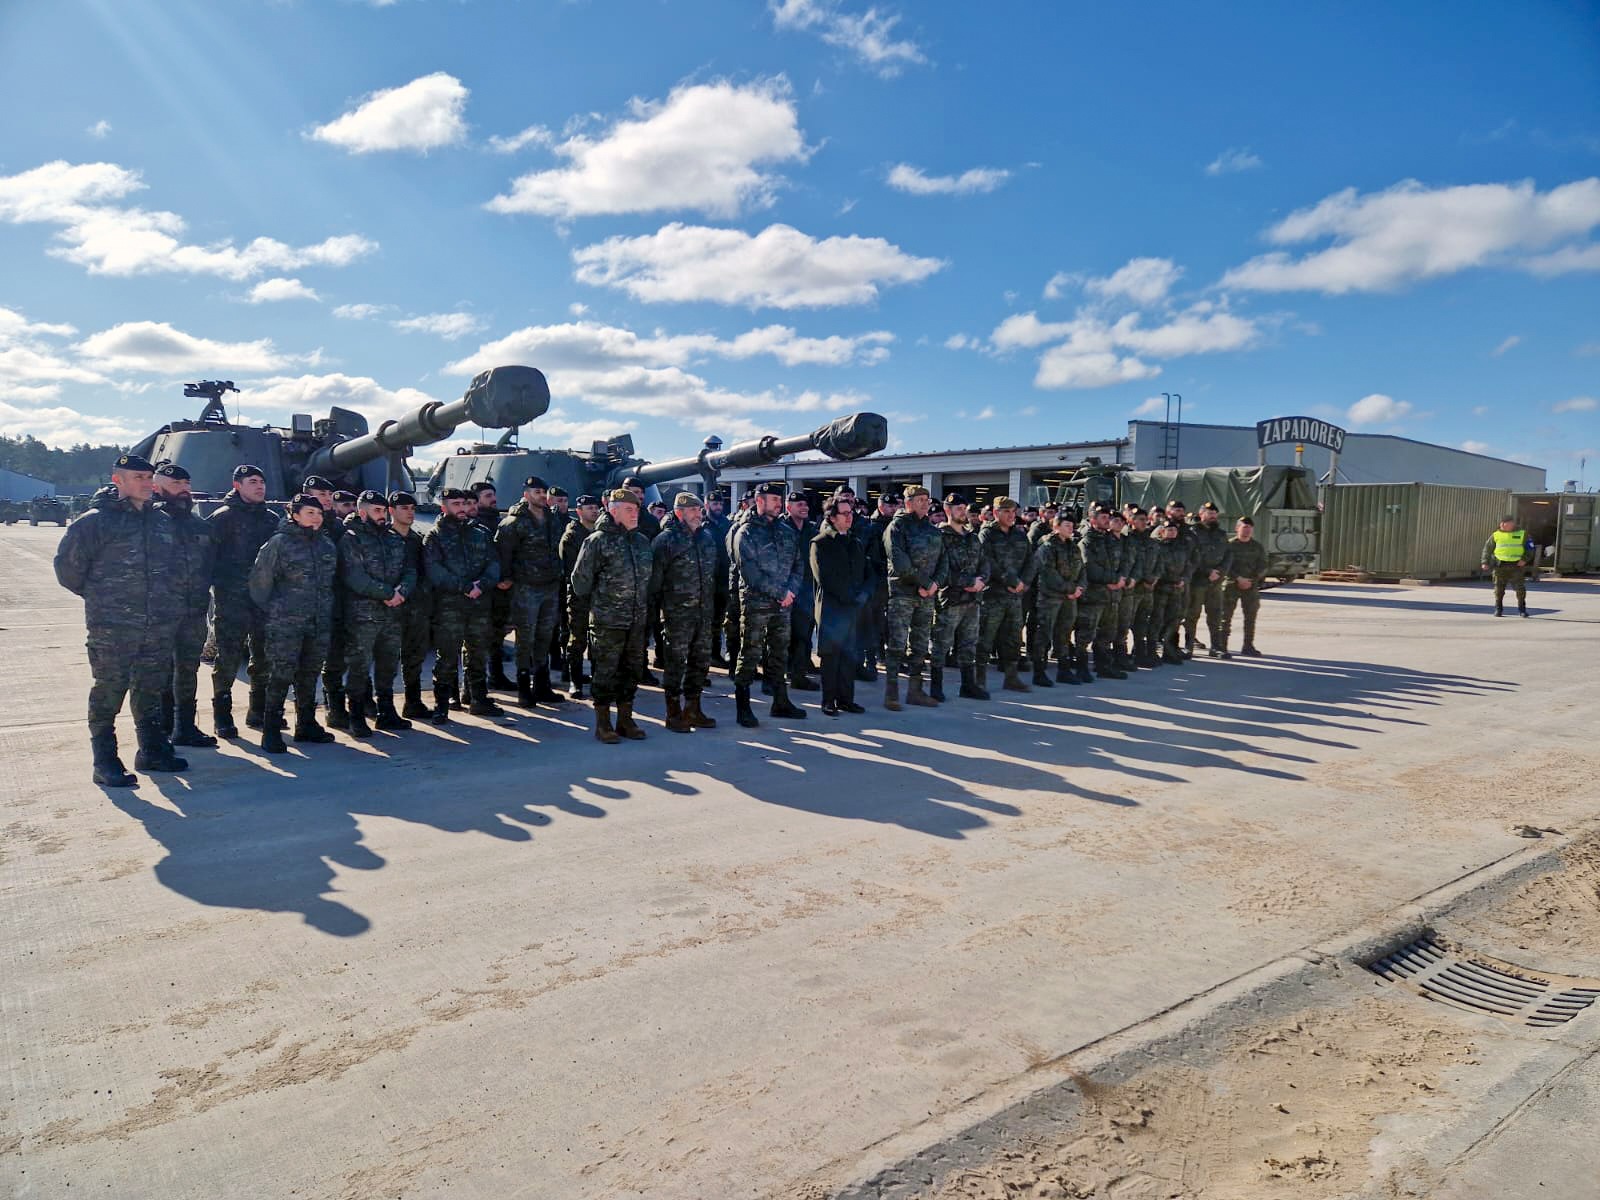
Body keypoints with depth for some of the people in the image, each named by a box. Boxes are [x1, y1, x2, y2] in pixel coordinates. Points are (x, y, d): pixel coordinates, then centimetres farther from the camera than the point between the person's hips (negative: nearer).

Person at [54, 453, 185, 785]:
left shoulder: (162, 521, 12)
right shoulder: (96, 521, -7)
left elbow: (174, 567, 24)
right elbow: (67, 564, -4)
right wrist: (97, 596, 3)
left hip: (160, 627, 6)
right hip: (112, 628, -6)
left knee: (151, 691, 15)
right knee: (108, 693, 0)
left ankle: (152, 751, 27)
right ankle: (105, 763, 7)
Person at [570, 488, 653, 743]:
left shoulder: (642, 541, 11)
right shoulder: (598, 540, -9)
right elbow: (580, 578, -5)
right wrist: (594, 602, 4)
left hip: (637, 620, 6)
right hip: (607, 620, -6)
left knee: (633, 670, 12)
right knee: (606, 672, 0)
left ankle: (625, 720, 24)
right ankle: (602, 725, 11)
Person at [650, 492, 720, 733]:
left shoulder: (708, 537, 12)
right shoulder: (666, 539, -8)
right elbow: (655, 577, -8)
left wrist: (715, 608, 18)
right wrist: (655, 607, -9)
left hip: (704, 612, 7)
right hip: (677, 613, -6)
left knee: (701, 661, 12)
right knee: (675, 663, -1)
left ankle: (693, 710, 24)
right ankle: (673, 714, 9)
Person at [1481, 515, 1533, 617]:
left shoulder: (1522, 534, 5)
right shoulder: (1496, 535, 7)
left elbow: (1530, 548, 7)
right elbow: (1487, 549, 9)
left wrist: (1525, 559, -8)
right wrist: (1485, 562, -1)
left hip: (1517, 565, -1)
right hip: (1500, 565, 1)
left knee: (1520, 588, -1)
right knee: (1499, 588, 3)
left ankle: (1522, 608, 10)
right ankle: (1498, 608, 11)